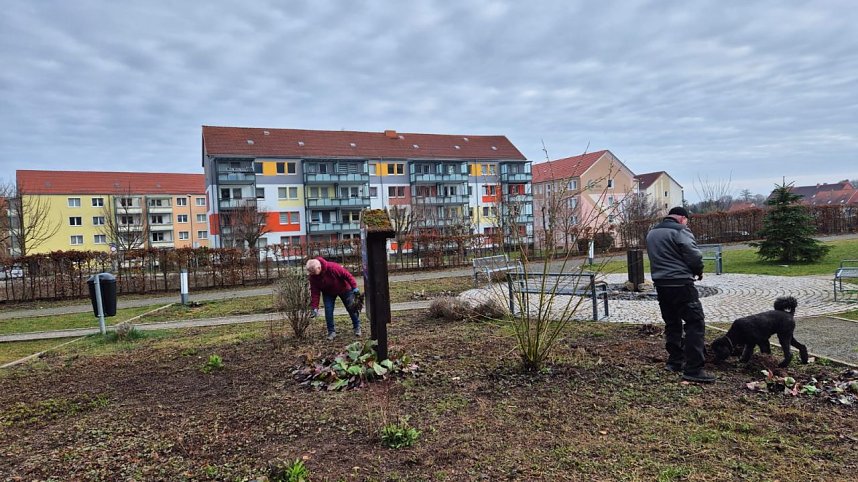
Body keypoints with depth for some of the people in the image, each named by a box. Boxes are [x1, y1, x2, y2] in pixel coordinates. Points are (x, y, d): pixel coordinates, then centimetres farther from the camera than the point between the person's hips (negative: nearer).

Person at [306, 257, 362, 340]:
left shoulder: (332, 267, -38)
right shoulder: (312, 276, -22)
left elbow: (347, 275, -29)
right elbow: (315, 292, -17)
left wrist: (354, 287, -28)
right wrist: (315, 307, -22)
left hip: (344, 289, -3)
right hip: (328, 293, 3)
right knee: (328, 311, -8)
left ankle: (357, 327, 23)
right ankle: (331, 331, 5)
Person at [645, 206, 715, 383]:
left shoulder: (651, 233, 16)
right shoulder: (680, 231, -9)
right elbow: (694, 256, -13)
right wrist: (699, 271, 5)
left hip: (660, 284, 8)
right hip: (680, 284, -8)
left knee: (672, 323, 18)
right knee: (695, 323, -6)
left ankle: (675, 361, 23)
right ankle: (693, 369, -11)